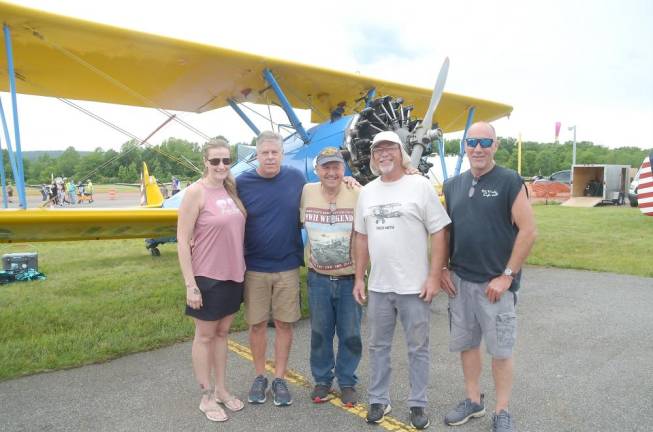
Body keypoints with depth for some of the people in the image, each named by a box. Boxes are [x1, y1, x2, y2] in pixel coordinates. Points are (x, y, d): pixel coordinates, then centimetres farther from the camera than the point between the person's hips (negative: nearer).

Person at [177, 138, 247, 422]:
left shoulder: (231, 189, 5)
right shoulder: (196, 192, -13)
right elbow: (182, 241, -14)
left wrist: (240, 269, 10)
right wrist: (190, 284, -16)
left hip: (234, 274, 6)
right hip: (207, 277, -6)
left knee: (222, 332, 18)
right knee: (205, 336, 9)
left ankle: (221, 390, 33)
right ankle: (206, 397, 25)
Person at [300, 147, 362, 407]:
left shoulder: (357, 195, -10)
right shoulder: (307, 192, -4)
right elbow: (300, 223, 11)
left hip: (349, 278, -1)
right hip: (318, 278, 2)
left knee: (350, 335, 10)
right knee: (320, 333, 14)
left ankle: (347, 382, 30)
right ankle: (322, 380, 33)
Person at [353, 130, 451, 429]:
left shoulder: (420, 186, -6)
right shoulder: (366, 192, 8)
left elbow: (438, 234, -7)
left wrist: (434, 277, -12)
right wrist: (359, 278, 9)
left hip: (414, 286, -4)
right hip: (378, 286, 5)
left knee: (417, 348, 10)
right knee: (378, 346, 15)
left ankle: (417, 404, 27)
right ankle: (378, 400, 32)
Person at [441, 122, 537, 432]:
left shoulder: (510, 182, -7)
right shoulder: (452, 185, 8)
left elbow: (528, 231, -10)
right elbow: (443, 231, 15)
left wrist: (507, 276, -12)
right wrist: (443, 269, 7)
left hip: (496, 283, -5)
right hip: (459, 281, 5)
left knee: (500, 349, 7)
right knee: (465, 344, 15)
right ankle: (473, 401, 33)